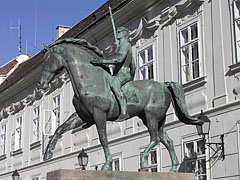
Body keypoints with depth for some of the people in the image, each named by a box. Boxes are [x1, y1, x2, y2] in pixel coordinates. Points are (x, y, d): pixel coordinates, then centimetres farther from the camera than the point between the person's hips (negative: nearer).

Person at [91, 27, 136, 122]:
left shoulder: (125, 44, -5)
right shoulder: (120, 46, 27)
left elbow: (119, 59, -24)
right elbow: (133, 66, 31)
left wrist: (101, 61, -26)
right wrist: (131, 79, 41)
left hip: (123, 73, -11)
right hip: (117, 74, 11)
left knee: (114, 84, -39)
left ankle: (124, 112, -51)